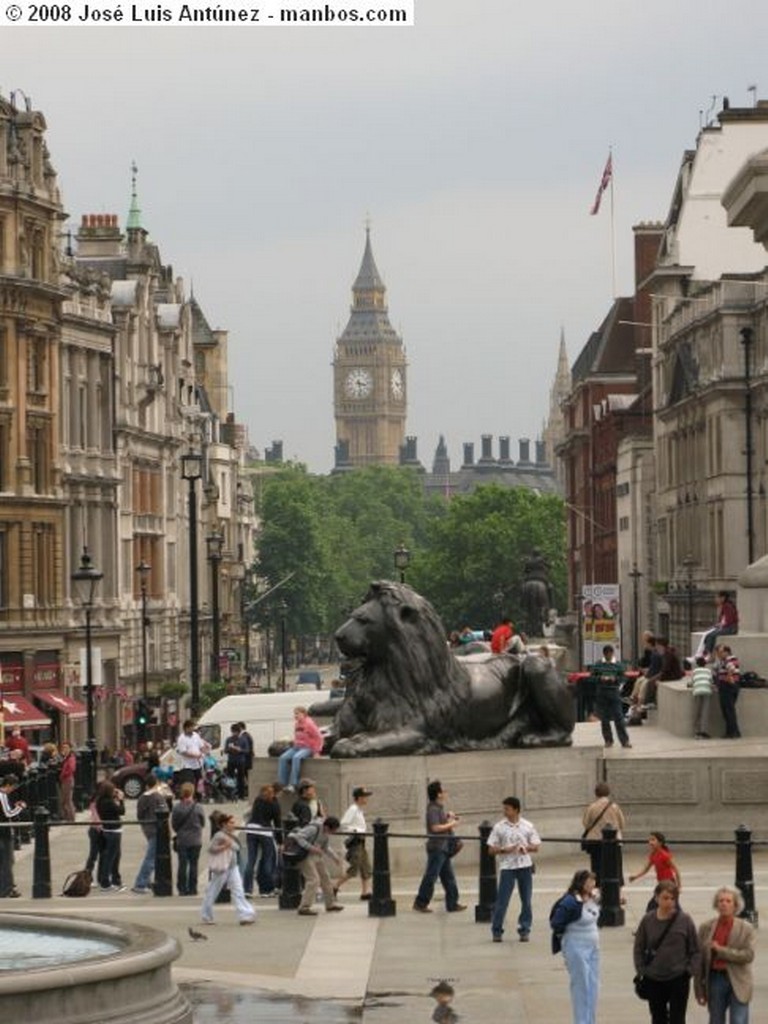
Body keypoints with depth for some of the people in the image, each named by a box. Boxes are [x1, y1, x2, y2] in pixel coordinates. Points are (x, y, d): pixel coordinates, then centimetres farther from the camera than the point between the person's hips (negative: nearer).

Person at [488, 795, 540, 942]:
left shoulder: (527, 826, 3)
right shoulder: (499, 827, 0)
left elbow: (536, 846, 6)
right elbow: (491, 850, 0)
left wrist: (526, 848, -15)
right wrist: (504, 850, -17)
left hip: (525, 866, 2)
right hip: (507, 867, -2)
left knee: (526, 901, 5)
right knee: (502, 900, -4)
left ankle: (524, 930, 15)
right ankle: (496, 931, 7)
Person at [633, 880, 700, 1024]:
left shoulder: (684, 920, -7)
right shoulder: (648, 920, -3)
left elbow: (695, 950, -1)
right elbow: (639, 948, 6)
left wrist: (691, 970, -11)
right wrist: (641, 969, -3)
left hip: (678, 979, -2)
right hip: (654, 980, 2)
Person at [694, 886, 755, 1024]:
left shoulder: (746, 929, -2)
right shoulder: (706, 928, 3)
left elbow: (748, 955, -12)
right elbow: (700, 960, 5)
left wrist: (721, 950, -16)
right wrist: (699, 989, 4)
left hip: (738, 983, -3)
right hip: (715, 980, 3)